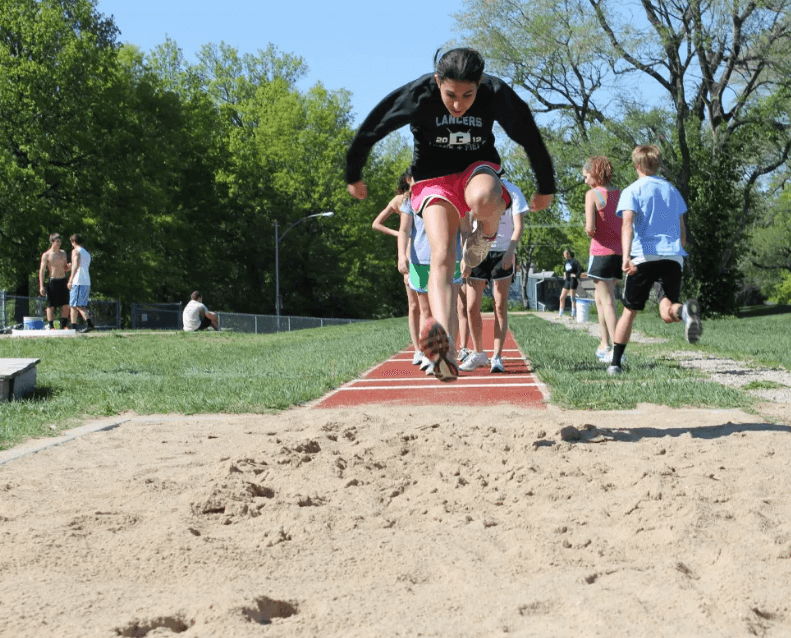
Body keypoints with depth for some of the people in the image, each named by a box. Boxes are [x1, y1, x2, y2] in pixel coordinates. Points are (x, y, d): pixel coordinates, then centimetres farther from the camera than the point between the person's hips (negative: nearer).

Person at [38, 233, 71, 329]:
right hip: (52, 281, -5)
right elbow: (41, 271, -6)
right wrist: (41, 286, -13)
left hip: (63, 281, 5)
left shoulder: (63, 253, 13)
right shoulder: (46, 255, -4)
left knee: (65, 305, 3)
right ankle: (50, 326, 3)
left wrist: (69, 266, -4)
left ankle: (64, 325, 10)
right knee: (51, 305, -2)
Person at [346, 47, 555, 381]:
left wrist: (545, 188, 10)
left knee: (482, 200, -39)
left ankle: (487, 234, -1)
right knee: (442, 255, -23)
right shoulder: (418, 94, -22)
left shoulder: (496, 94, -19)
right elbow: (370, 131, -6)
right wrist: (353, 176, 8)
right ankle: (445, 351, -35)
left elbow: (530, 138, -1)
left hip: (478, 167, 0)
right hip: (434, 178, 0)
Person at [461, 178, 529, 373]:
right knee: (472, 307, -1)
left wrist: (511, 250, -19)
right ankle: (478, 353, 14)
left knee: (500, 307, -2)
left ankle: (497, 357, 3)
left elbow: (519, 225, -3)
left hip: (502, 253, -2)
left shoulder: (511, 191, 2)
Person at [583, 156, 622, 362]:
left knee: (607, 301, -4)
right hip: (620, 251, 7)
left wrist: (589, 230, 4)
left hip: (601, 252, -7)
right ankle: (604, 345, 23)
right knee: (600, 297, 20)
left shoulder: (593, 194, -9)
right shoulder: (620, 194, 9)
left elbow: (590, 228, -17)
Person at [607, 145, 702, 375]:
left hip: (644, 255, -3)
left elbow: (628, 224, -13)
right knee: (667, 312, -7)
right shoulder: (672, 190, 19)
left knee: (629, 311, 10)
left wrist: (626, 256, -25)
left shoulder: (632, 191, 4)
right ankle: (684, 310, -43)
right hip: (673, 256, 3)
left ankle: (615, 362, 13)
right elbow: (682, 229, 22)